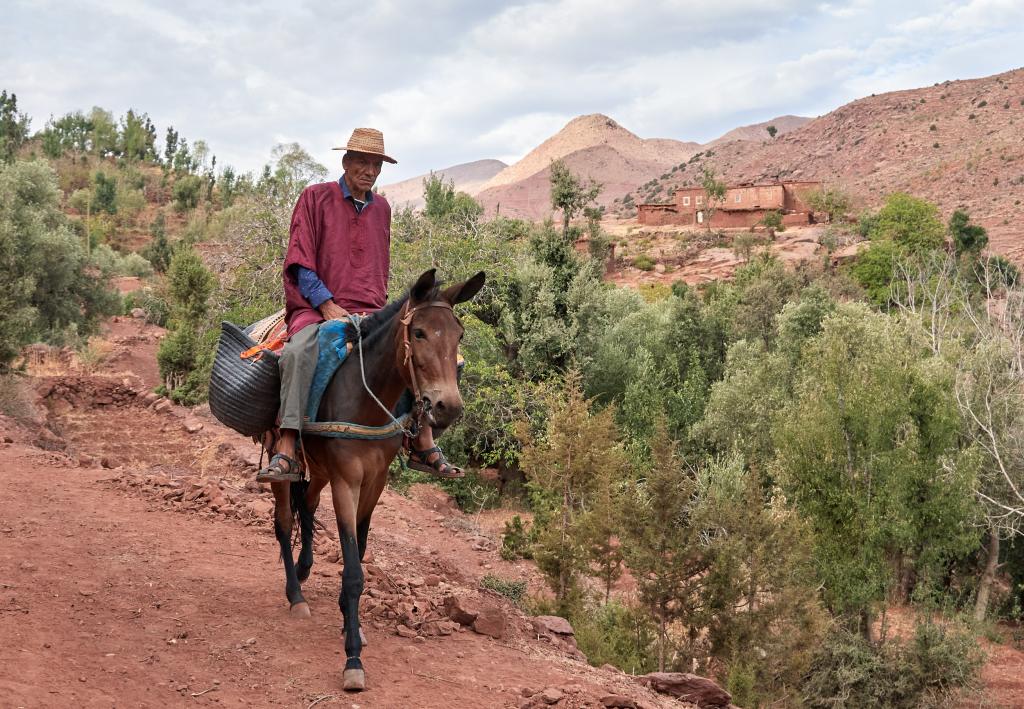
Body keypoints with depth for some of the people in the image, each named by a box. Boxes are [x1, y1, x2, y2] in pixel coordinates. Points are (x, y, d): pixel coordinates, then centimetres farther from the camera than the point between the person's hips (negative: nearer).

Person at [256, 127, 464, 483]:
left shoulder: (381, 208, 16)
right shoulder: (315, 198, 2)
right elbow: (300, 262, -4)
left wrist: (379, 309, 9)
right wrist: (328, 305, -14)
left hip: (370, 313, 5)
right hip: (317, 307, -5)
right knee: (298, 352, -35)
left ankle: (423, 447, -2)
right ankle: (286, 454, -36)